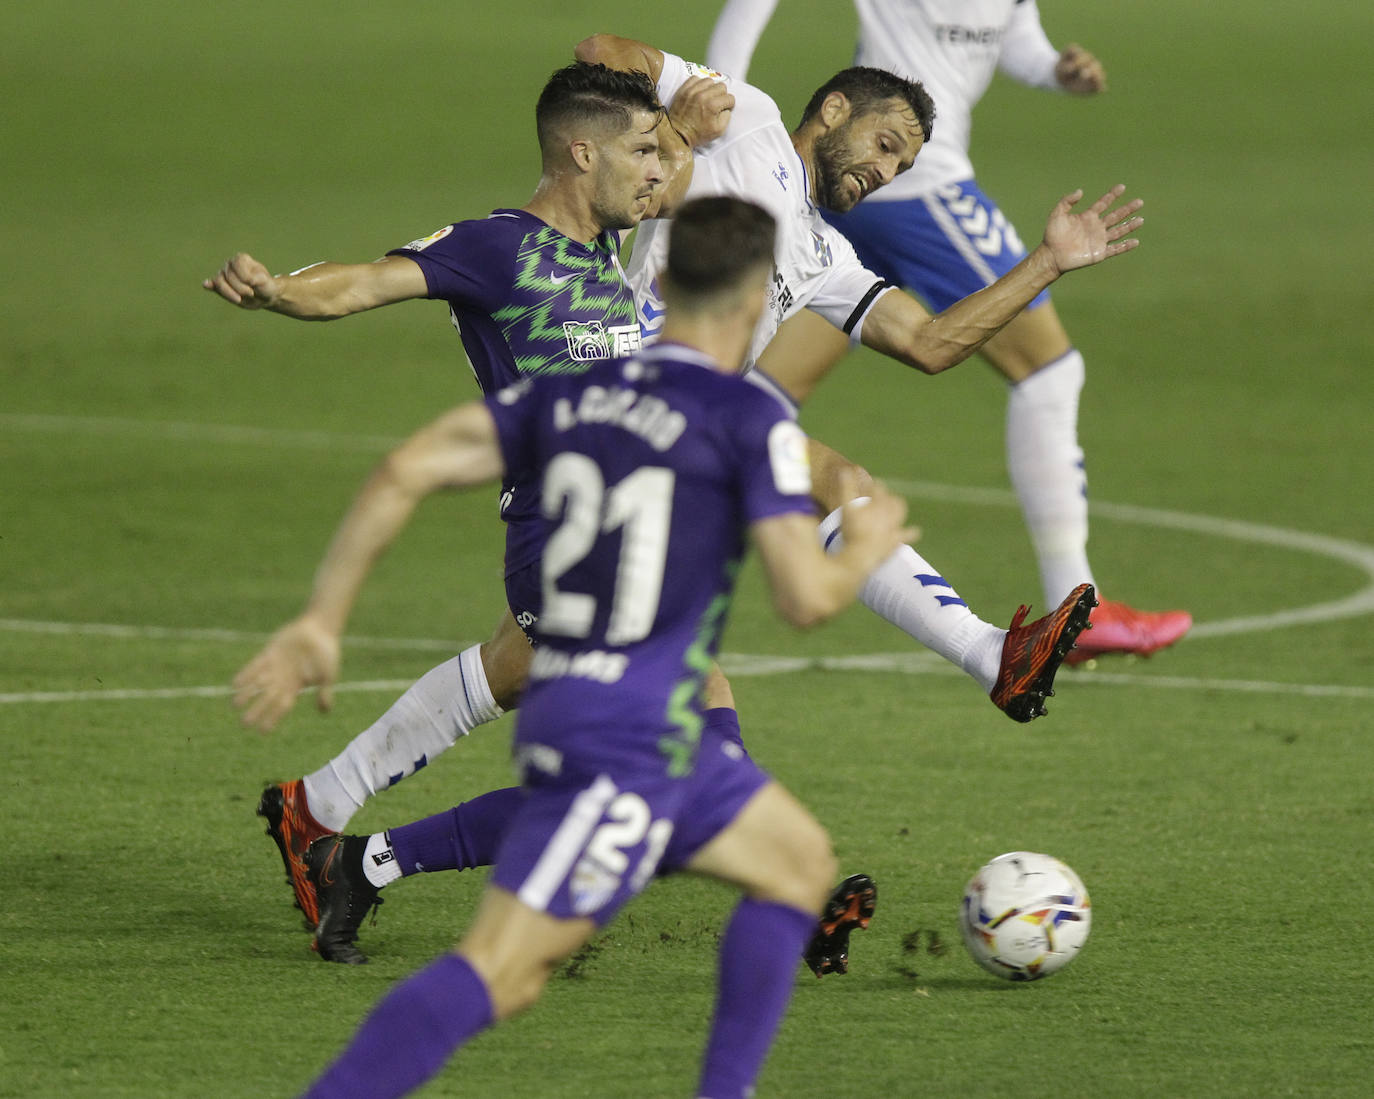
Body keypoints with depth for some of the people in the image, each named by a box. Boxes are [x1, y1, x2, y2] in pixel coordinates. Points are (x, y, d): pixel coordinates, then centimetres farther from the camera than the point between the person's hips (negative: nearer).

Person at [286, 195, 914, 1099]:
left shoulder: (570, 394, 10)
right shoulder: (753, 422, -9)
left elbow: (406, 473, 2)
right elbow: (807, 598, -13)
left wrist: (320, 624, 4)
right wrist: (866, 549, 9)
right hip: (629, 742, -8)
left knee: (800, 861, 22)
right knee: (500, 971, -14)